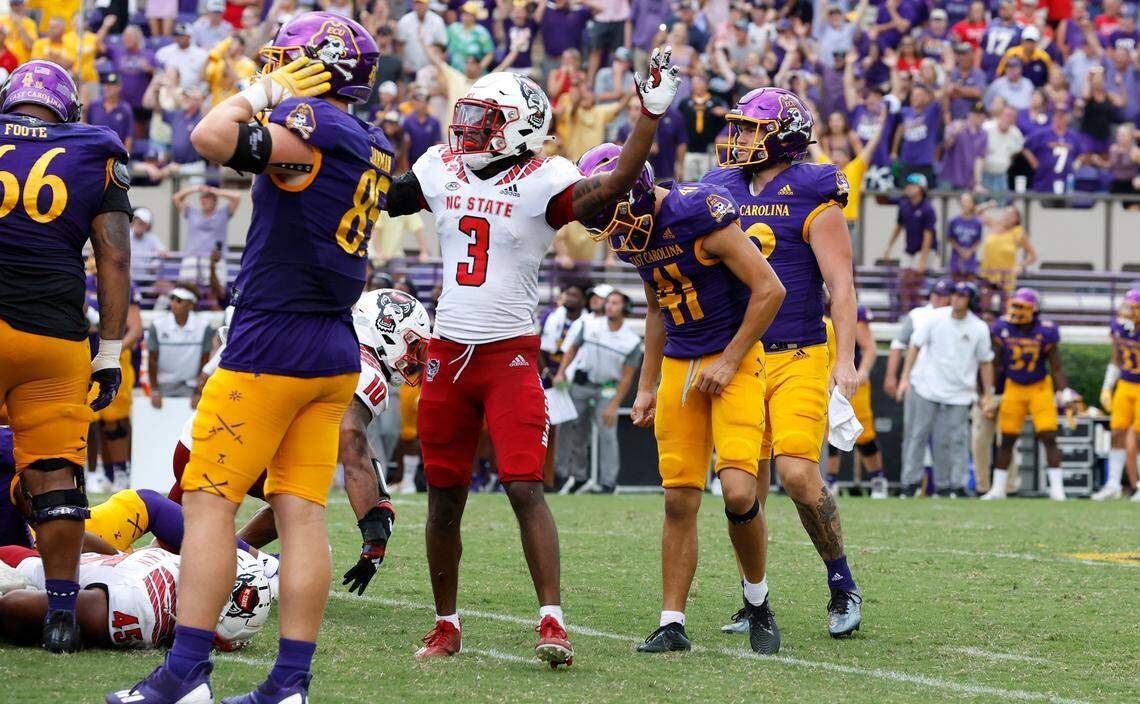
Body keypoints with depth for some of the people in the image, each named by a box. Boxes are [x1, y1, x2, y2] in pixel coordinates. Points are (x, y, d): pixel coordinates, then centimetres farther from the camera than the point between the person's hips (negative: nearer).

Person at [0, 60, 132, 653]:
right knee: (54, 475, 2)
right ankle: (62, 614, 1)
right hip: (54, 335, 0)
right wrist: (110, 352, 6)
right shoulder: (96, 157, 8)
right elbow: (114, 259, 4)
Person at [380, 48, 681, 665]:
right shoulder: (442, 172, 8)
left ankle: (552, 620, -14)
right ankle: (445, 626, 20)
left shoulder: (542, 183, -8)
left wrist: (651, 114, -30)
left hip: (510, 355, -5)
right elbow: (374, 200, 24)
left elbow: (615, 184, -24)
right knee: (443, 498, 9)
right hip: (447, 353, 5)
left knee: (524, 487, -15)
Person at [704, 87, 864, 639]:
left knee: (798, 473, -16)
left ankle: (842, 584, 2)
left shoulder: (812, 200, -5)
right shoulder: (722, 193, 10)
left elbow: (841, 286, -9)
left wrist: (845, 359, -16)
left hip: (797, 359, -5)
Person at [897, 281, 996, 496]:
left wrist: (988, 395, 6)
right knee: (917, 434, -1)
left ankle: (957, 485, 3)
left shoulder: (979, 329, -1)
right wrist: (905, 377, -4)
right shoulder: (934, 319, -2)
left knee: (956, 439, -4)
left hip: (959, 394, 0)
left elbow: (985, 362, 8)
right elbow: (915, 346, 3)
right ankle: (910, 483, 4)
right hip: (925, 388, 0)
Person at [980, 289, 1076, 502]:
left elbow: (1057, 368, -6)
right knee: (1007, 440, 6)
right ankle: (998, 488, 16)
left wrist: (1065, 394, -14)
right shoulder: (1003, 330, -8)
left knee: (1049, 438, -9)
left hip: (1040, 388, -2)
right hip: (1013, 388, 2)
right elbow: (996, 365, 2)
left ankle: (1057, 488, -4)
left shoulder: (1045, 333, -14)